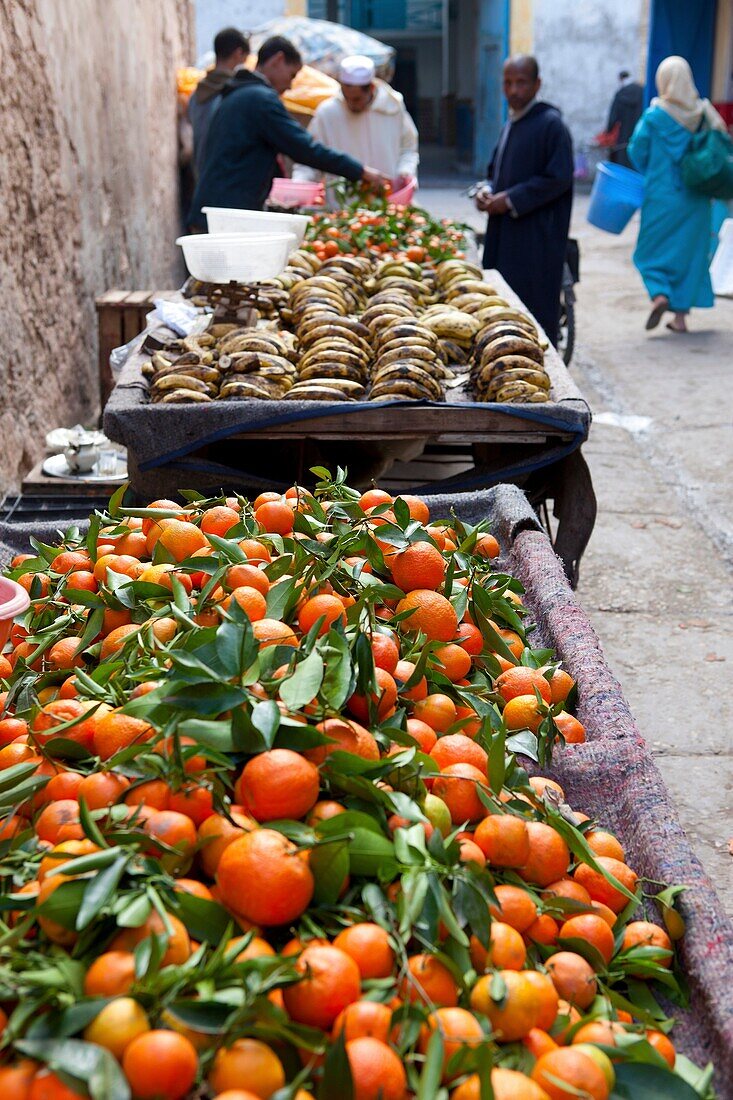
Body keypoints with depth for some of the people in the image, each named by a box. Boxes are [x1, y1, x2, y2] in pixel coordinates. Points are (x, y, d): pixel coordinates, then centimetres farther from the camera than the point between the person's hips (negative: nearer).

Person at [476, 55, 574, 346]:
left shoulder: (551, 124, -10)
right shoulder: (511, 123, 15)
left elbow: (559, 179, -15)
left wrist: (510, 200, -15)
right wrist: (487, 191, 3)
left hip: (537, 238, -8)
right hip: (505, 234, 8)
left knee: (534, 309, -5)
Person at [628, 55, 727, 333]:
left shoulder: (654, 115, -10)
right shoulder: (703, 112, -2)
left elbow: (637, 152, -2)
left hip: (661, 195, -3)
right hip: (695, 197, 3)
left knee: (653, 249, 11)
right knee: (689, 252, 11)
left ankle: (659, 294, -15)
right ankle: (681, 315, 11)